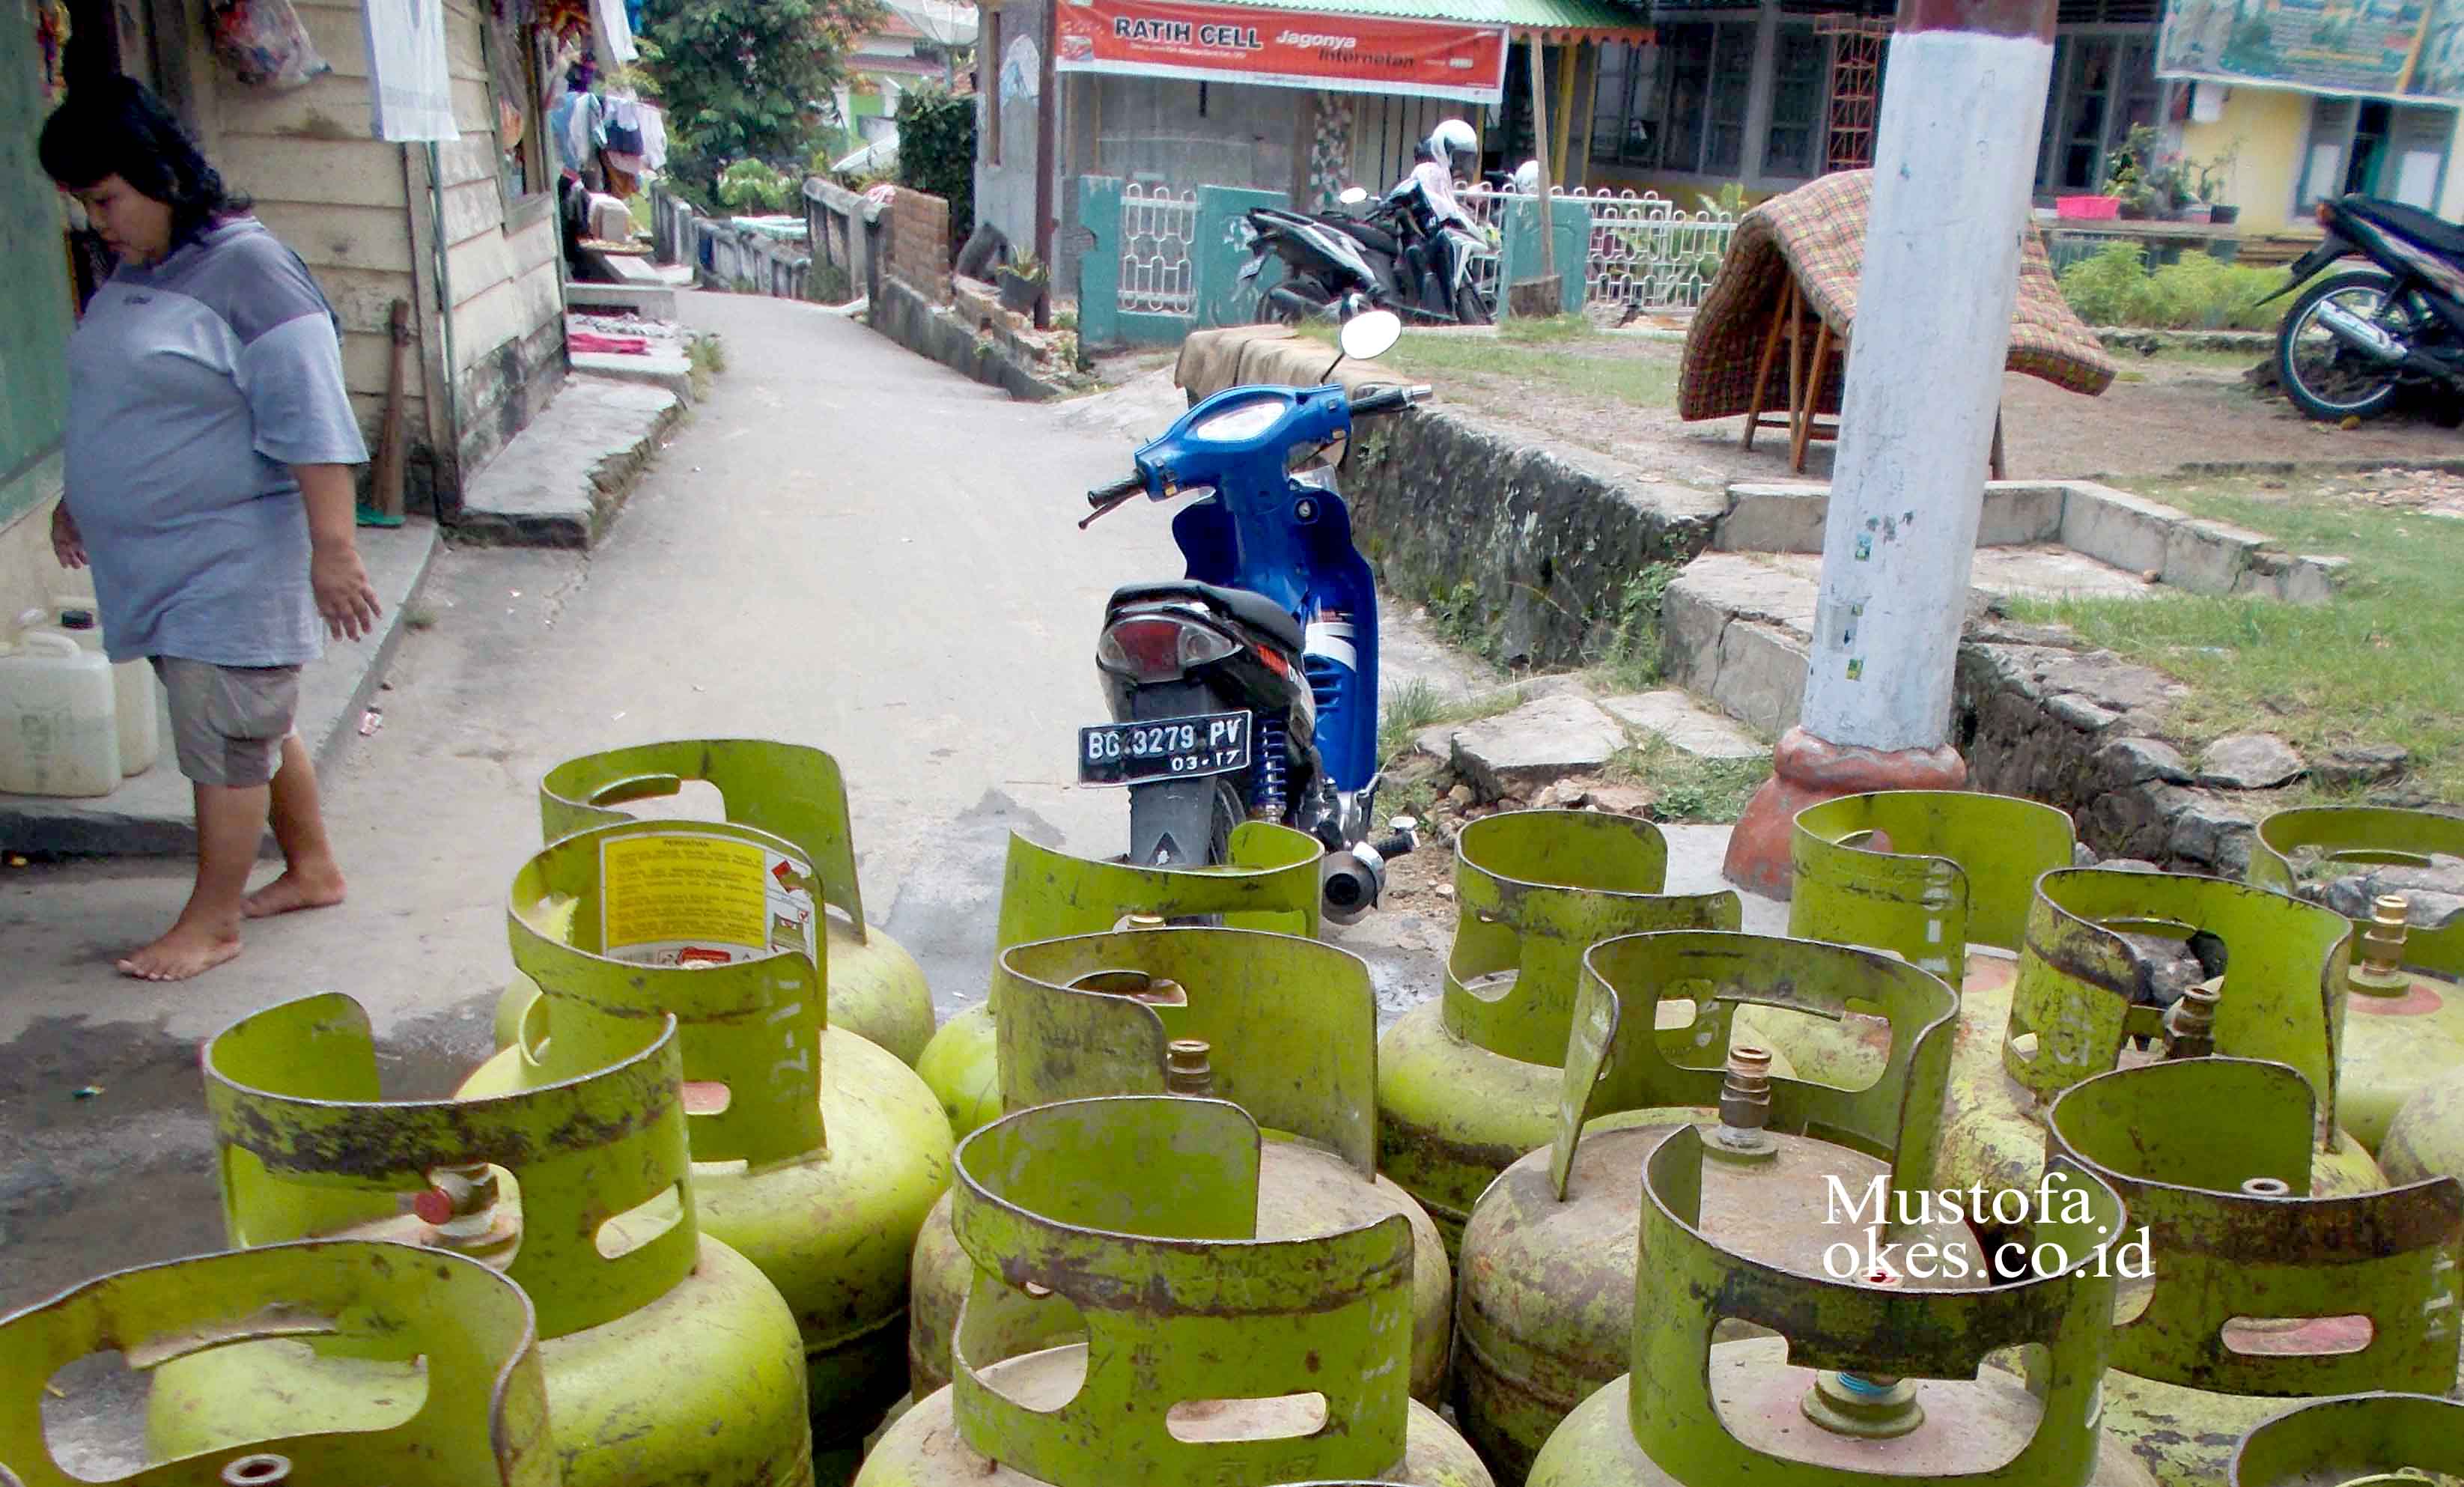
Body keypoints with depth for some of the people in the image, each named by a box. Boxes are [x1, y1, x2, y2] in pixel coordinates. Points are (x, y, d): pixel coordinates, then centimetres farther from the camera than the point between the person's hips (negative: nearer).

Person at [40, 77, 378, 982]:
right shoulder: (130, 273, 12)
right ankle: (313, 867, 30)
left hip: (232, 561, -8)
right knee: (255, 724, 17)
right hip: (159, 559, 8)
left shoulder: (248, 271, -16)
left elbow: (312, 422, -21)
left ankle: (213, 920, 11)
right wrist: (77, 496, 31)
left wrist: (332, 549, -24)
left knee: (223, 739, -1)